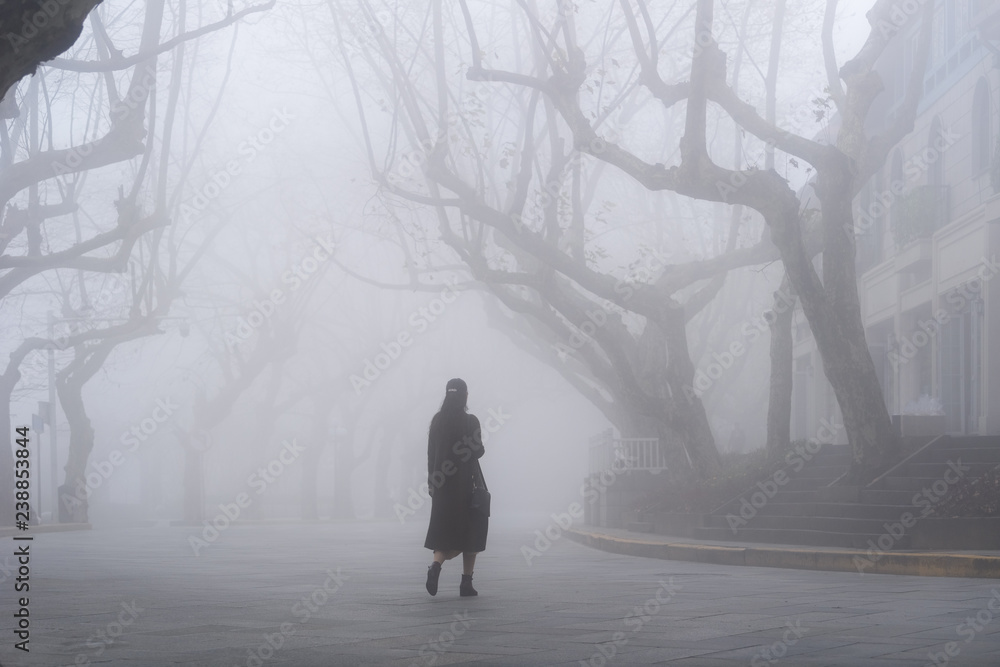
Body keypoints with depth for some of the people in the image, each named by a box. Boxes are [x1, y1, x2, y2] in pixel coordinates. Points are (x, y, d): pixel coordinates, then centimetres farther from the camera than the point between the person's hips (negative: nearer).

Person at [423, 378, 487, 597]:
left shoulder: (437, 420, 2)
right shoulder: (470, 421, -10)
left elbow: (431, 453, 5)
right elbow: (478, 451, -9)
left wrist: (432, 482, 12)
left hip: (443, 486, 3)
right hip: (467, 484, -3)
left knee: (445, 530, 9)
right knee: (470, 532, 8)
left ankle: (436, 564, -20)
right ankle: (467, 583, 8)